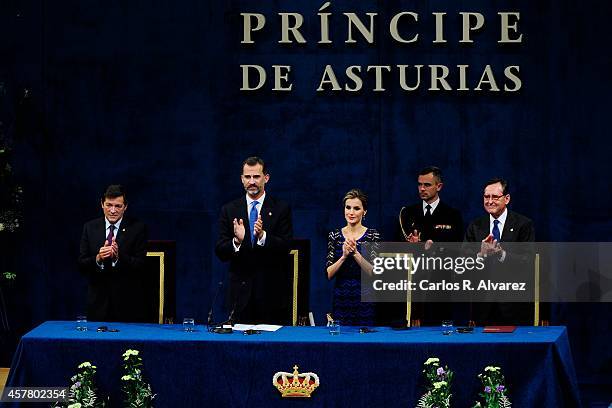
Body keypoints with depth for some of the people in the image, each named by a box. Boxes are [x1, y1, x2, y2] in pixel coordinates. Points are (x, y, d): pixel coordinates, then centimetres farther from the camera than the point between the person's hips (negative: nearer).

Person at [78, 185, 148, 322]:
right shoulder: (90, 228, 5)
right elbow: (81, 265, 1)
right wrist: (98, 259, -20)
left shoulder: (137, 228, -3)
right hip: (98, 302, 2)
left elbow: (140, 265, -9)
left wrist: (118, 256, -27)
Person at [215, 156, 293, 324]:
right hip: (241, 291, 1)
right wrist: (236, 241, -20)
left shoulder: (281, 209, 2)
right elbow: (220, 252, 1)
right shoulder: (229, 210, 8)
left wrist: (263, 236, -25)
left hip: (272, 291, -1)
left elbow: (285, 247, -7)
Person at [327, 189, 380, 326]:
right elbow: (328, 274, -2)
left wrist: (355, 253, -21)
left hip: (365, 299, -2)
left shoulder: (372, 235, -2)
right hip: (341, 299, 2)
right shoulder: (335, 235, 4)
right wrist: (344, 256, -17)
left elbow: (374, 272, -11)